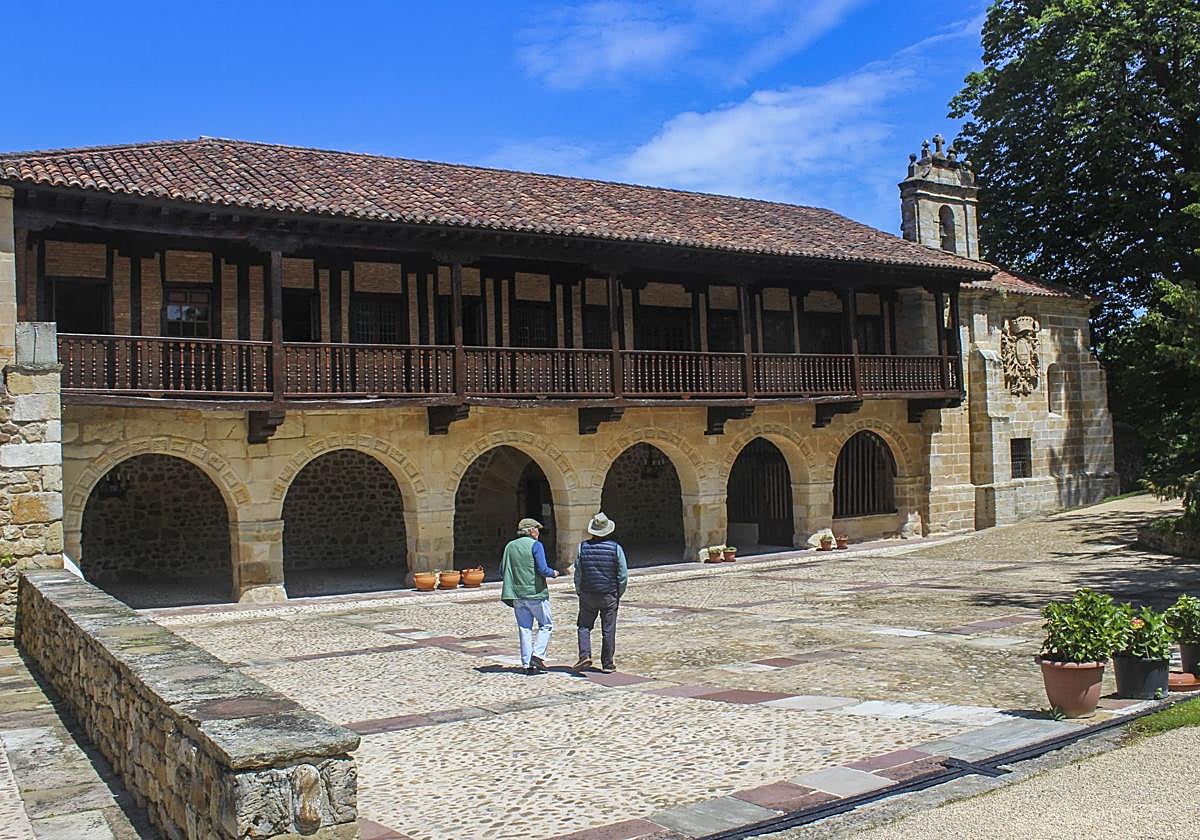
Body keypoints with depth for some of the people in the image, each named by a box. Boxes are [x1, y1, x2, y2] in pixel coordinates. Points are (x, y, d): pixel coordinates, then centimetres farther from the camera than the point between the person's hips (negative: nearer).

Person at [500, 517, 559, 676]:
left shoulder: (510, 546, 9)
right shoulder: (535, 545, -7)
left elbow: (502, 570, 10)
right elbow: (542, 569, -15)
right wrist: (553, 573, 4)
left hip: (517, 594, 5)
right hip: (536, 592, -5)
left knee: (524, 629, 8)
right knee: (546, 625, 9)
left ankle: (526, 664, 6)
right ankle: (538, 655, -5)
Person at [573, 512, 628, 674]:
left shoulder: (583, 547, -4)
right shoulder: (616, 548, -6)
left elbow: (578, 574, -1)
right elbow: (623, 575, -5)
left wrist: (579, 592, 12)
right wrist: (619, 594, 8)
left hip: (587, 595, 1)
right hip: (609, 596, 0)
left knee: (584, 626, 13)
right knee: (608, 630, 7)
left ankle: (585, 655, -4)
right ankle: (607, 664, 11)